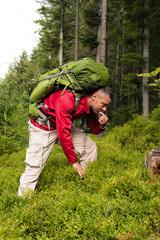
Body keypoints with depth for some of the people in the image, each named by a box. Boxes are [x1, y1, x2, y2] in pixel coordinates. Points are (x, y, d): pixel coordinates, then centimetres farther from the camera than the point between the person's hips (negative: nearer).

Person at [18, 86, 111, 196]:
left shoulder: (92, 105, -11)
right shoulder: (67, 99, -36)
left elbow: (94, 130, 2)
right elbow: (63, 134, -34)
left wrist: (102, 125, -23)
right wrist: (74, 161, -27)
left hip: (64, 125, 7)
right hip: (42, 126, -7)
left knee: (90, 146, -1)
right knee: (35, 166, -11)